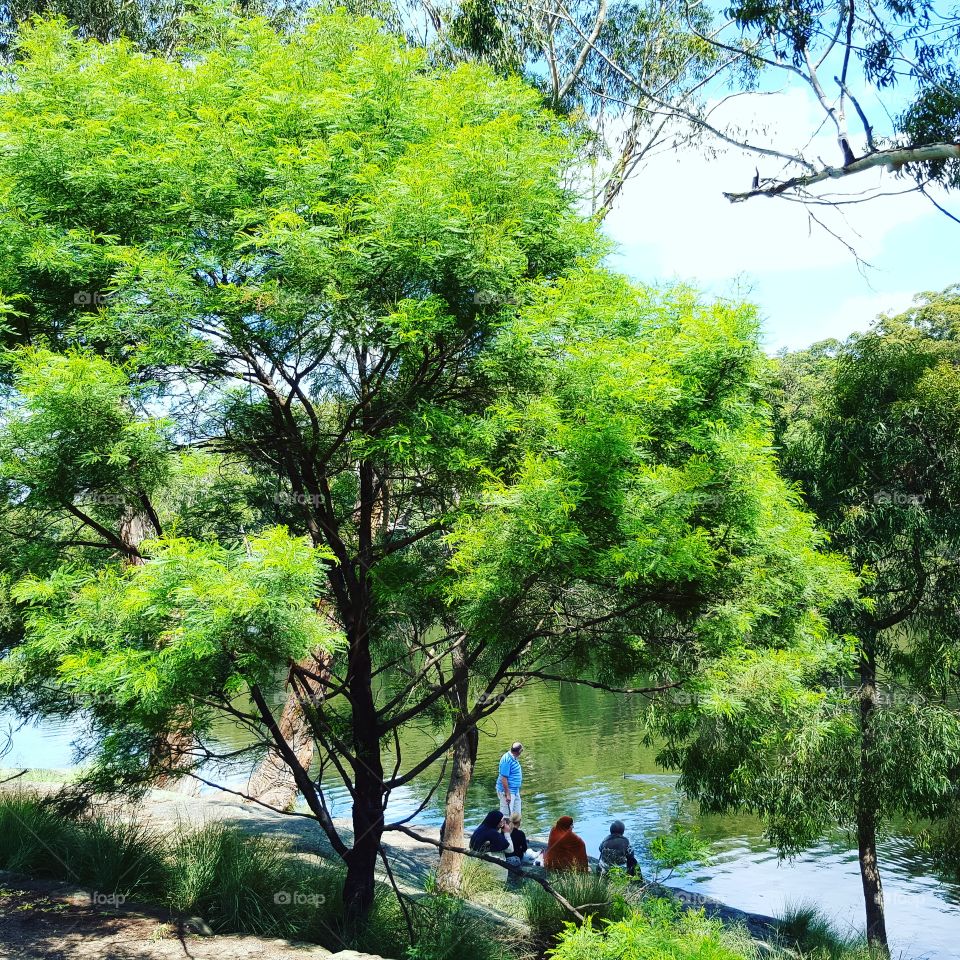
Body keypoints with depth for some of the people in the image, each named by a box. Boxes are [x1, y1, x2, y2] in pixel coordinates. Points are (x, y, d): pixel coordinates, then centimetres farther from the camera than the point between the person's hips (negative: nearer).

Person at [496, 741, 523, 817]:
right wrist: (507, 794, -23)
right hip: (507, 791, -10)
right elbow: (504, 778, -24)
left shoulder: (514, 758, 6)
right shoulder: (507, 760, -23)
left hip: (515, 790, 10)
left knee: (516, 814, 16)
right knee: (506, 814, -3)